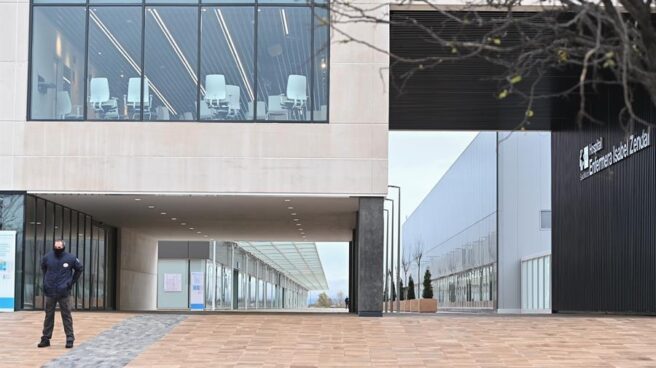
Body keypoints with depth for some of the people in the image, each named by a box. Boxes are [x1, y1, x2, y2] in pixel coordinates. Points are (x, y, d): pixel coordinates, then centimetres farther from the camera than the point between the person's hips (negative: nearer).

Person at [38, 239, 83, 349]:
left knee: (66, 316, 1)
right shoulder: (47, 257, -2)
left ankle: (70, 339, 6)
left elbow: (79, 269, 10)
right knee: (48, 316, 9)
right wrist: (46, 281, 12)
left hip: (64, 293, -2)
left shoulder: (70, 258, -7)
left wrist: (72, 281, 6)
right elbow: (43, 268, 20)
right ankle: (46, 339, 17)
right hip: (50, 292, 2)